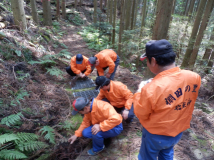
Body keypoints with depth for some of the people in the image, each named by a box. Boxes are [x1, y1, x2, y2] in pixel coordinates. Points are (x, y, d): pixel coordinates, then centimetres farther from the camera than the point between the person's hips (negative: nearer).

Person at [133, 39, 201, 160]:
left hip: (156, 135, -4)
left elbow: (141, 114, -19)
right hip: (179, 131, 5)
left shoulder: (151, 89, -38)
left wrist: (140, 93, -7)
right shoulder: (194, 77, -19)